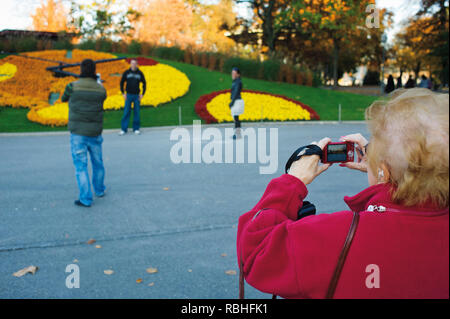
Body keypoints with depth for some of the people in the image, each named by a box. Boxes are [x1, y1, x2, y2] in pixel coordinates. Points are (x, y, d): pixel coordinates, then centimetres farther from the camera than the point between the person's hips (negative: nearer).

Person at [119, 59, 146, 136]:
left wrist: (143, 94, 2)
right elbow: (122, 83, 8)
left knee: (137, 112, 3)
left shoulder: (140, 73, 2)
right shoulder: (126, 73, 1)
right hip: (128, 95, -1)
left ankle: (136, 129, 14)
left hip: (137, 95, 1)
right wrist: (123, 93, 0)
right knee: (126, 112, -1)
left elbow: (144, 83, 9)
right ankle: (124, 129, 5)